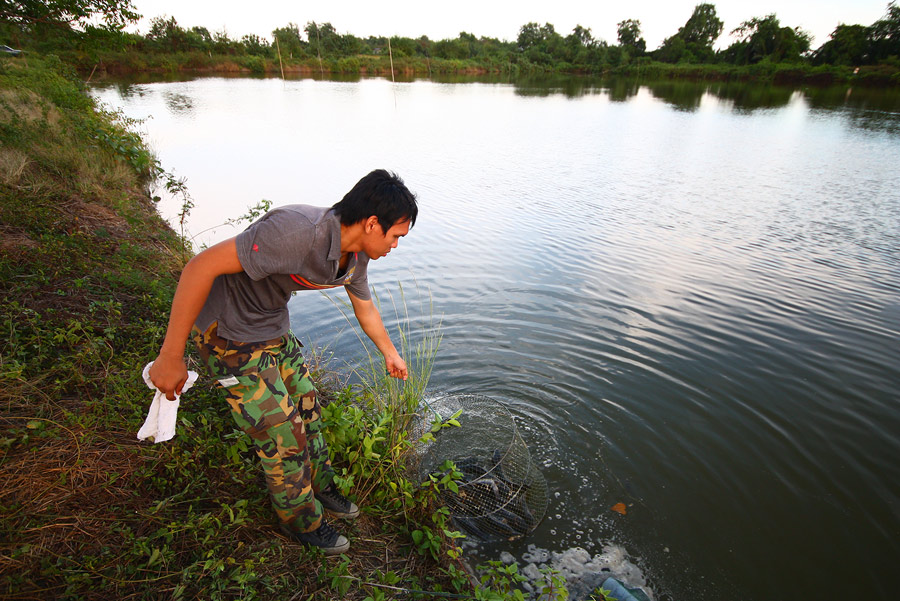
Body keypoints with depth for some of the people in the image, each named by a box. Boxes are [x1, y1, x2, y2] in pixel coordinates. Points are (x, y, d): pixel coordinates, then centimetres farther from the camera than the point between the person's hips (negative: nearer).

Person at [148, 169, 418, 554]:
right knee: (279, 429, -1)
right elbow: (201, 267, -33)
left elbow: (365, 309, 13)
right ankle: (301, 520, 24)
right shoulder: (298, 231, -36)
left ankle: (319, 487, 40)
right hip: (228, 331, -8)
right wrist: (171, 356, -28)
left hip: (273, 327, 8)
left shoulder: (356, 255, -6)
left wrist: (390, 353, 28)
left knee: (306, 405, 16)